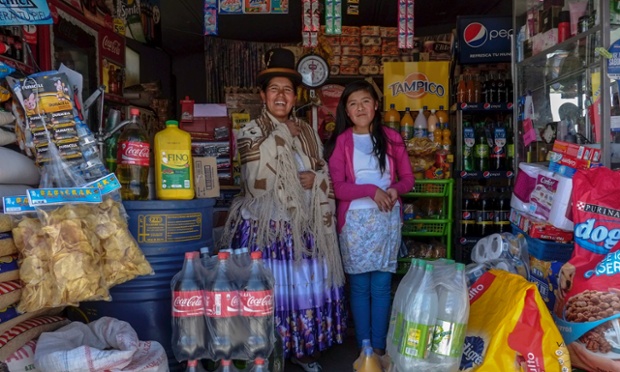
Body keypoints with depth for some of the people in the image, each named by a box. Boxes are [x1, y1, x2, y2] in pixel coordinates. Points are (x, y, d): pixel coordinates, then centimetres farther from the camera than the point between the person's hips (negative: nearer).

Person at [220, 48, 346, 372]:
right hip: (265, 227, -4)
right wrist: (282, 133, -13)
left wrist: (314, 179, -6)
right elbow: (257, 169, -19)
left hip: (302, 226, 5)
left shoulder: (307, 132, 11)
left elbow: (325, 172, 15)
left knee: (305, 284, 11)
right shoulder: (250, 131, -1)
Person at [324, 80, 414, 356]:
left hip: (388, 218, 1)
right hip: (355, 219, -1)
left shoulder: (391, 137, 5)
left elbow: (407, 178, 8)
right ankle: (364, 347, 17)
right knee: (359, 285, 5)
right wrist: (372, 191, -19)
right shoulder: (340, 142, -1)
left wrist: (395, 189, -13)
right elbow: (338, 188, -7)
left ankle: (379, 347, 16)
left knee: (382, 285, 5)